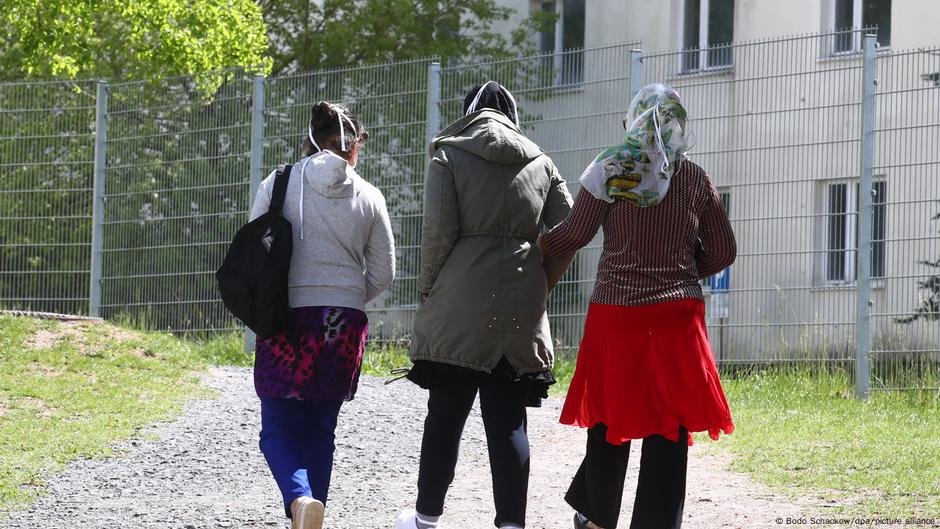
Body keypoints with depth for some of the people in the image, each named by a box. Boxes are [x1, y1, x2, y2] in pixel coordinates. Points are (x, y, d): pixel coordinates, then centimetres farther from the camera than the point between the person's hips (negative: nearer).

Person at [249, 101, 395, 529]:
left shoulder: (279, 185, -3)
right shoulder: (368, 197, 3)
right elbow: (382, 274, 7)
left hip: (288, 318, -2)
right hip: (344, 324, 2)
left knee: (279, 428, 1)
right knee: (320, 428, 14)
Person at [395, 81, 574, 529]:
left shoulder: (450, 156, 1)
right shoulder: (540, 163, 11)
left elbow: (438, 231, -8)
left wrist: (428, 288, 4)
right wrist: (539, 282, 14)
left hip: (460, 302, -2)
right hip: (522, 307, 2)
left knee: (445, 414, 7)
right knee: (508, 419, 3)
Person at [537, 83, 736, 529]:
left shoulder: (611, 170, -3)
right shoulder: (696, 180, 3)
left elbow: (575, 233, -2)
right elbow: (722, 252, 7)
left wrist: (534, 247, 14)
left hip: (616, 313, 0)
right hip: (677, 315, 0)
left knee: (609, 417, 13)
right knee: (668, 429, 0)